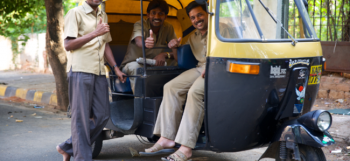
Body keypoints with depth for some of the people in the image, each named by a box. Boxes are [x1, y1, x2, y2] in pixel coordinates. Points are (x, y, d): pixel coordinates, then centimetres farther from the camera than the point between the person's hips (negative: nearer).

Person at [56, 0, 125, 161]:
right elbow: (68, 45, -10)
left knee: (102, 116, 5)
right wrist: (94, 33, -18)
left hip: (99, 72, 7)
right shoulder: (75, 13, -3)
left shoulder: (103, 16, 19)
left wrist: (116, 68, 18)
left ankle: (68, 148, 17)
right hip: (80, 70, -7)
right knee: (81, 118, -3)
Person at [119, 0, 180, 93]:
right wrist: (145, 44, -64)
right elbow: (138, 40, -38)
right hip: (132, 63, -4)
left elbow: (176, 51, -11)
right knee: (136, 67, -38)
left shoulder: (168, 28, -2)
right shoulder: (140, 25, -14)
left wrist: (165, 54, -34)